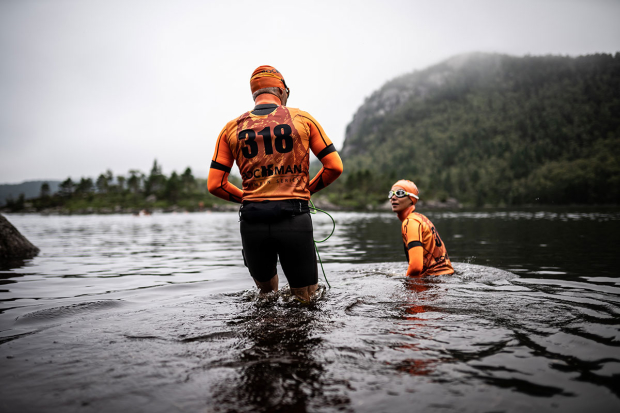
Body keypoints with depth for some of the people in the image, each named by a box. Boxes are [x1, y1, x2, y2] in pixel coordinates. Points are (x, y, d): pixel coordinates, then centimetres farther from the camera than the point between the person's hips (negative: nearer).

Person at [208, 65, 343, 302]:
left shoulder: (232, 128, 10)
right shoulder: (302, 119, 6)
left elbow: (215, 185, 6)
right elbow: (334, 167, 3)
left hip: (252, 220, 2)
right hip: (294, 218, -2)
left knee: (266, 293, 23)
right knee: (307, 300, 7)